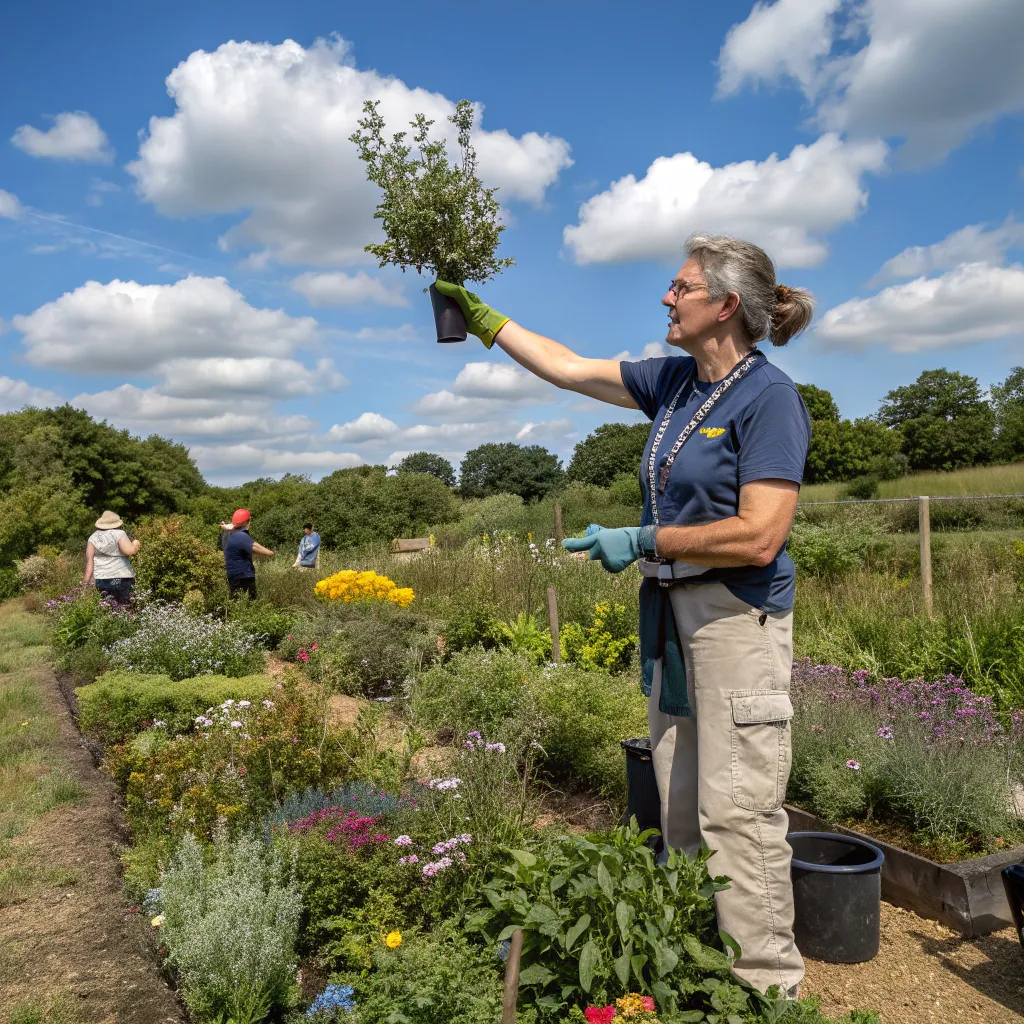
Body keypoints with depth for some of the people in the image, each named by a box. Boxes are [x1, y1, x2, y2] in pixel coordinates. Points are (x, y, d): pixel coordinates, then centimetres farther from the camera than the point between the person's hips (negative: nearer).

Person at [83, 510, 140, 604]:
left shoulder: (93, 538, 9)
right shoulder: (119, 534, -3)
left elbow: (89, 560, 5)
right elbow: (129, 551, -17)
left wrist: (86, 580, 7)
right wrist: (135, 546, 4)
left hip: (100, 579, 3)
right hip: (122, 578, -3)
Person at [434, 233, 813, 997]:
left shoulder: (770, 396, -13)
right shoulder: (673, 381, 10)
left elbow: (758, 537, -20)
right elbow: (568, 368, 18)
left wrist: (639, 542, -15)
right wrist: (483, 318, 22)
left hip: (737, 614, -7)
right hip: (670, 611, 8)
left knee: (737, 812, -3)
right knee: (681, 807, 14)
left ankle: (766, 984, 14)